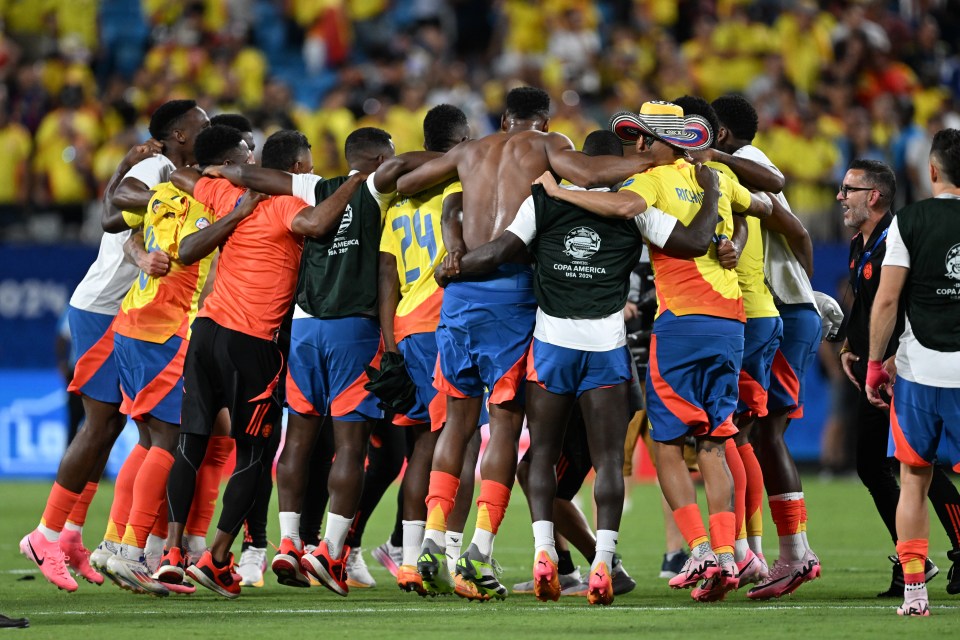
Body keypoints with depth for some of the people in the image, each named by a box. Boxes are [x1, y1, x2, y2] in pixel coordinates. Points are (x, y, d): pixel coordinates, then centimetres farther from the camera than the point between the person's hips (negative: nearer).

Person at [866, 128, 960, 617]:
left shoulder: (909, 222, -4)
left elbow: (886, 300, -6)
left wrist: (875, 362, 4)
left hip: (919, 371, -1)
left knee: (914, 481, 10)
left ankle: (914, 590, 8)